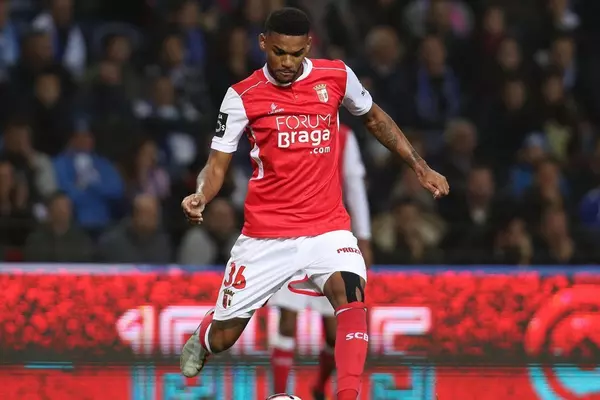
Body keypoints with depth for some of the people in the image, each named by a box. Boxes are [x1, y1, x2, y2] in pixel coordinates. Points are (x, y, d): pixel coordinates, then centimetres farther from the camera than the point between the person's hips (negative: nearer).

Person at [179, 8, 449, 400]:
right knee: (222, 337, 6)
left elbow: (375, 118, 18)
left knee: (351, 293, -30)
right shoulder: (243, 96, -7)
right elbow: (218, 164, -3)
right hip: (265, 235, 0)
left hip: (327, 228, 1)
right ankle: (201, 342, 44)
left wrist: (421, 166, 14)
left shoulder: (337, 76, -1)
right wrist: (200, 197, -24)